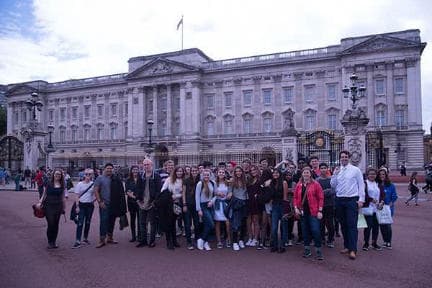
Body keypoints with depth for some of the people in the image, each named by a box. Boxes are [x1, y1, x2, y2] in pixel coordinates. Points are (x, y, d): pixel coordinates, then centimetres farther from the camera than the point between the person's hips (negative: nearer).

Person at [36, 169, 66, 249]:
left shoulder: (62, 185, 6)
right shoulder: (48, 183, 0)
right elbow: (44, 194, 4)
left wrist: (64, 207, 11)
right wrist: (40, 202, -9)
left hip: (58, 206, 3)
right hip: (48, 206, -3)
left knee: (56, 224, 6)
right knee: (50, 224, -7)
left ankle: (54, 242, 18)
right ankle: (50, 242, 9)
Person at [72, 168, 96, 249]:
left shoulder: (93, 184, 1)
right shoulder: (80, 184, -1)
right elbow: (78, 196, -1)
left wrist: (94, 199, -6)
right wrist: (77, 206, -6)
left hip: (90, 205, 2)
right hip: (82, 205, -2)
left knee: (88, 222, 11)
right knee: (80, 223, -6)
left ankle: (85, 238, 24)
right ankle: (78, 241, -6)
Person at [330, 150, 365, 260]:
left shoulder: (355, 170, 0)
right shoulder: (337, 170, 10)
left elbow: (361, 185, 0)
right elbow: (333, 185, 7)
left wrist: (361, 199, -6)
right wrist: (335, 174, -5)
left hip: (352, 200, -4)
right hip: (340, 200, 5)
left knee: (352, 225, -8)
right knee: (343, 225, 11)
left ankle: (353, 250, -7)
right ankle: (347, 246, 22)